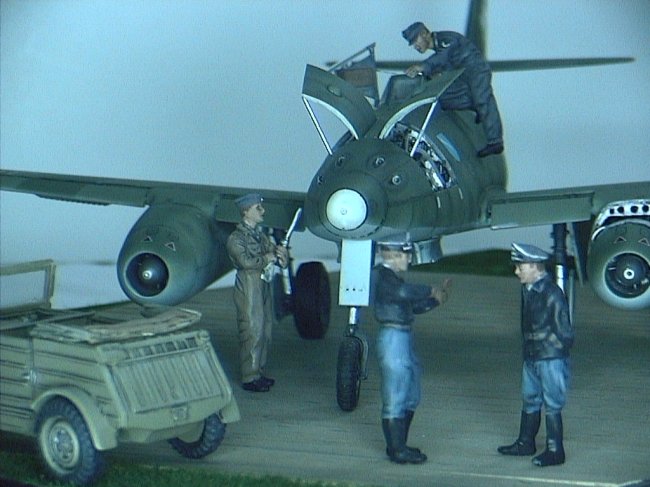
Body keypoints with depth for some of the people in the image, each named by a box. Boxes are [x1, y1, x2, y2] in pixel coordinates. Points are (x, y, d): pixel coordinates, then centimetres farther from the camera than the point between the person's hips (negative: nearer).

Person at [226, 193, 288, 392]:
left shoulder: (260, 236, 17)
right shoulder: (236, 238, -7)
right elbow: (245, 261, -21)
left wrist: (279, 253, -6)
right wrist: (266, 258, -9)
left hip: (264, 286, 8)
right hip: (249, 287, -8)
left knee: (265, 331, 10)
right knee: (252, 331, -8)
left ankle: (259, 373, 18)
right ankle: (249, 378, -5)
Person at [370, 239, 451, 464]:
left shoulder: (392, 277, 18)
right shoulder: (382, 276, -13)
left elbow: (414, 306, 24)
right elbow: (403, 292, -32)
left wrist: (436, 297, 13)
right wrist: (431, 291, -20)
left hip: (405, 338, 11)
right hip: (393, 338, -11)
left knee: (410, 397, 17)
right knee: (395, 397, -6)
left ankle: (398, 445, 25)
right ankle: (397, 450, -2)